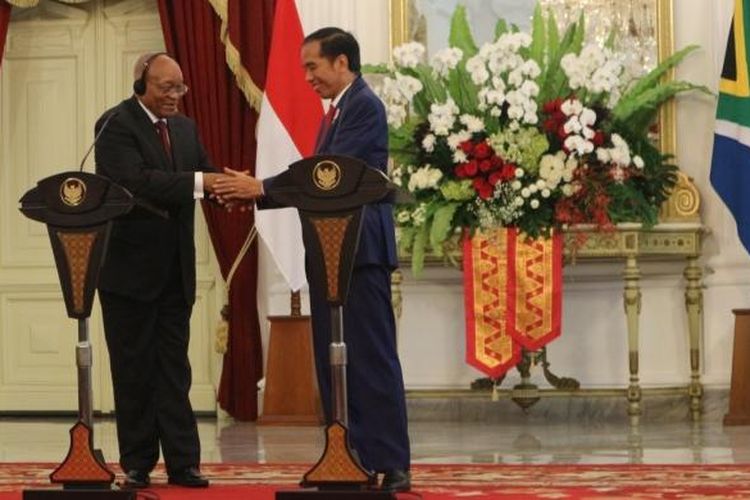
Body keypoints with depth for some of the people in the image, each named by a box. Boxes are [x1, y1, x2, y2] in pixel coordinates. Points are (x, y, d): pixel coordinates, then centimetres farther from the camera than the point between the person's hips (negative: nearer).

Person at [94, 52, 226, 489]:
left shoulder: (185, 128, 13)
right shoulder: (116, 125, -10)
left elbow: (205, 178, 8)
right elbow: (136, 182, -24)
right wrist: (200, 181, -30)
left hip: (175, 270, 6)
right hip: (130, 268, -6)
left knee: (174, 371, 6)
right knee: (134, 370, 3)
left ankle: (183, 463, 7)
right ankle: (138, 464, 10)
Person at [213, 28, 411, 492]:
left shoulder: (364, 106, -11)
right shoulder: (337, 112, 19)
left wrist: (262, 187, -17)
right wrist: (256, 191, 6)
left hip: (360, 251, -10)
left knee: (372, 360, -7)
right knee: (333, 362, 10)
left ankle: (391, 467, -4)